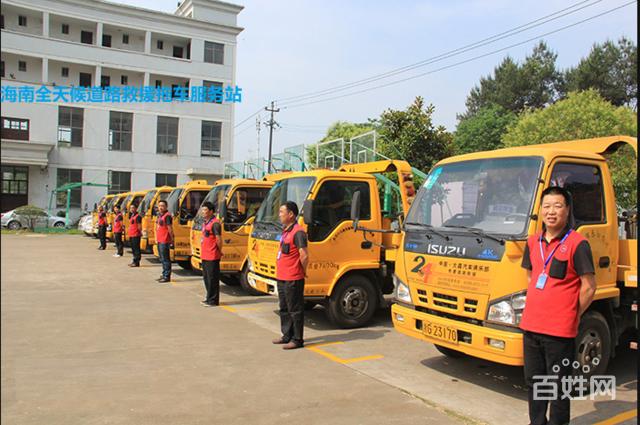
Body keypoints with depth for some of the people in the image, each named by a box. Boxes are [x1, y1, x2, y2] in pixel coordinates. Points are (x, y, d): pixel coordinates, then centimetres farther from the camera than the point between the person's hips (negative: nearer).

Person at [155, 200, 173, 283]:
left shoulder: (167, 216, -12)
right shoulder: (159, 215, 15)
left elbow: (170, 228, -14)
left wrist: (171, 239, -15)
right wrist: (156, 238, 19)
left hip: (165, 241, -10)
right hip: (159, 240, 10)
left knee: (165, 259, -5)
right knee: (162, 259, 16)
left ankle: (167, 276, 0)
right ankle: (164, 275, 25)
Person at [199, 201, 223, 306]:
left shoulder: (215, 223, -14)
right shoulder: (205, 223, 15)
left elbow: (219, 239, -17)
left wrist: (219, 251, -7)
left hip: (212, 256, -10)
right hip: (204, 256, 10)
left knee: (212, 278, -3)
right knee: (206, 278, 16)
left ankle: (213, 300, 4)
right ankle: (209, 298, 27)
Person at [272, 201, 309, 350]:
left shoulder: (298, 232, -17)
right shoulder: (285, 231, 14)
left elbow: (304, 256, -24)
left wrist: (303, 272, -10)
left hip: (293, 280, -10)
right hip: (281, 277, 10)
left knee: (295, 309, 0)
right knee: (284, 308, 18)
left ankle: (297, 339, 8)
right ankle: (287, 336, 29)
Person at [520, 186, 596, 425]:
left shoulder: (577, 243, -10)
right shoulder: (533, 242, 9)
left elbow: (589, 288, -9)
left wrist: (570, 316, -1)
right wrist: (534, 311, 14)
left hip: (560, 331, -6)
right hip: (531, 326, 6)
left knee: (558, 387, 7)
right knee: (533, 382, 18)